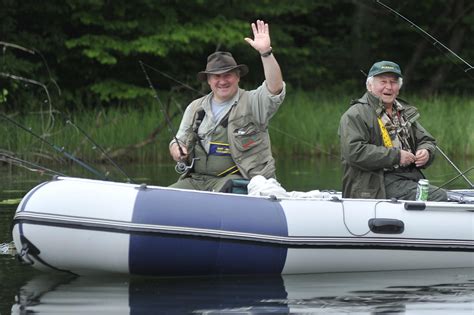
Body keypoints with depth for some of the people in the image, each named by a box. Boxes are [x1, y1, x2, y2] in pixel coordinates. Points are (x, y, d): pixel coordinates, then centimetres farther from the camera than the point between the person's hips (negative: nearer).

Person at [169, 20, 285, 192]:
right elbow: (179, 141, 26)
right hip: (195, 179, 5)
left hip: (237, 179, -5)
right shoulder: (195, 108, 20)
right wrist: (176, 150, 1)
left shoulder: (252, 103, 4)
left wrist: (265, 52, -26)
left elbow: (275, 89, -15)